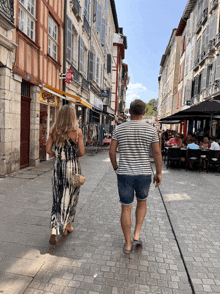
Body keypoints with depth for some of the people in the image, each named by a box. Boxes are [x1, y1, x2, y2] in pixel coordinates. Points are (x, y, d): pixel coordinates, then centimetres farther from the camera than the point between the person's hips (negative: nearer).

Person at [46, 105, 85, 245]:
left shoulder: (54, 131, 0)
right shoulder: (77, 131, -10)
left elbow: (48, 149, -1)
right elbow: (82, 152, -12)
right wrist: (74, 156, 7)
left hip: (58, 165, 4)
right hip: (73, 166, -3)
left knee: (58, 197, 14)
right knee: (70, 197, 11)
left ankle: (56, 228, 19)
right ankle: (67, 225, 23)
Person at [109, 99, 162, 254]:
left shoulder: (120, 129, -2)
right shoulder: (151, 130, -5)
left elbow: (112, 151, 0)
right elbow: (157, 153, -5)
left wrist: (116, 167, 14)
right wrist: (159, 173, 6)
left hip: (124, 175, 0)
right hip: (144, 175, 0)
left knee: (126, 208, 12)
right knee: (142, 202, 26)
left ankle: (128, 244, 21)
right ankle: (137, 234, 21)